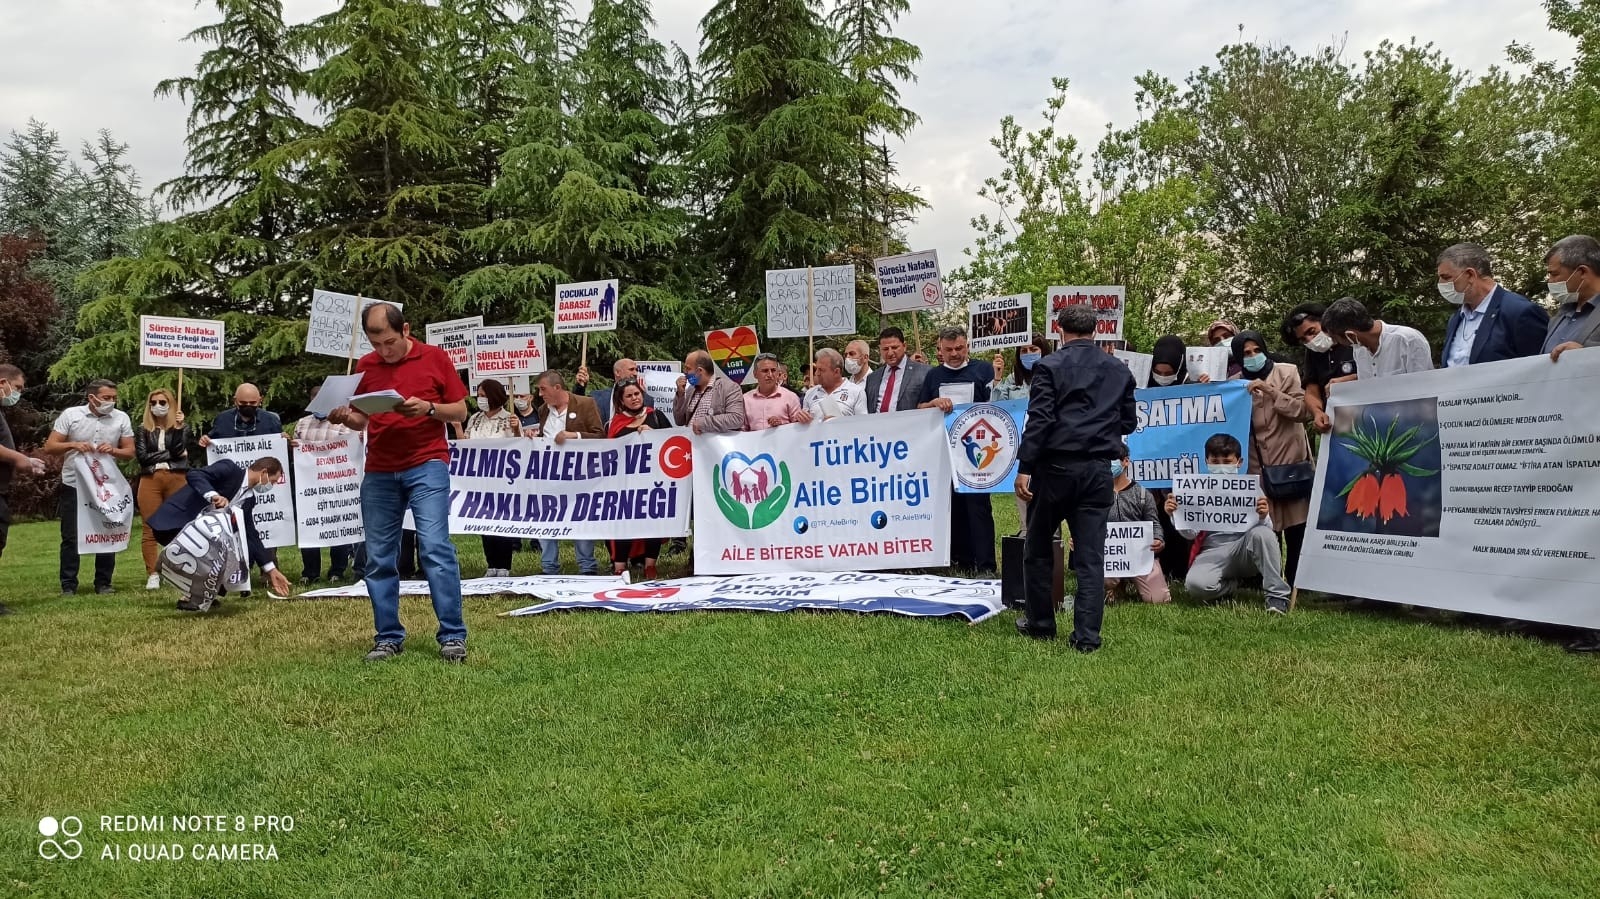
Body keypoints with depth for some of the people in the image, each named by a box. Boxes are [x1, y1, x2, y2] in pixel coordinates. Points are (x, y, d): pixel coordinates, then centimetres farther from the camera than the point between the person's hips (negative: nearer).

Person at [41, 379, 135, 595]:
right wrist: (73, 444, -23)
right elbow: (49, 447, -5)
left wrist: (113, 450, -18)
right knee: (70, 537, 3)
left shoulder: (121, 418, 0)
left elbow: (130, 452, 3)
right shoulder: (70, 415, -5)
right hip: (73, 486, -1)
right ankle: (68, 585, 11)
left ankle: (103, 583, 16)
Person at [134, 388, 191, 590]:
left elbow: (178, 452, -4)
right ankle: (152, 575, -1)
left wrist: (178, 427, -10)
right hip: (150, 480, 1)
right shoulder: (143, 430, 14)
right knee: (150, 529, -4)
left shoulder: (181, 428, 13)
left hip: (177, 479, -1)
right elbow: (142, 456, 0)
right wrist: (169, 455, -3)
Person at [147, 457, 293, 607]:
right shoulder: (229, 469, -12)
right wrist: (213, 495, -43)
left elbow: (251, 536, 12)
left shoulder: (248, 499, 10)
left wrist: (271, 570, 9)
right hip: (172, 524, -8)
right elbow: (193, 475, -26)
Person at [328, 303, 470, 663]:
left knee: (435, 547, -12)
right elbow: (362, 419, 15)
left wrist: (428, 408, -16)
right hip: (379, 471, 4)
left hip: (427, 465, -4)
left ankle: (453, 636, -6)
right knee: (379, 558, 5)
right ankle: (388, 637, 15)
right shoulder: (365, 366, 10)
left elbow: (460, 411, 2)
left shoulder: (435, 358, 1)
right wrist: (345, 418, -7)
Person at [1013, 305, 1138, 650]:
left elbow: (1039, 419, -12)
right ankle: (1087, 635, 2)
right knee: (1091, 555, 4)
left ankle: (1040, 623, 21)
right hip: (1098, 469, 3)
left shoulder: (1049, 366, -4)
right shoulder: (1119, 370, 9)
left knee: (1038, 549, 13)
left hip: (1056, 466, -3)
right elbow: (1129, 422, 14)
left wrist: (1024, 467, -11)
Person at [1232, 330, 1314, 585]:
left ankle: (1296, 582, 6)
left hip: (1290, 460, -2)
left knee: (1296, 524, -3)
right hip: (1257, 466, 2)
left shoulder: (1287, 372, 3)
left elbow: (1303, 410, -7)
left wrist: (1270, 391, -15)